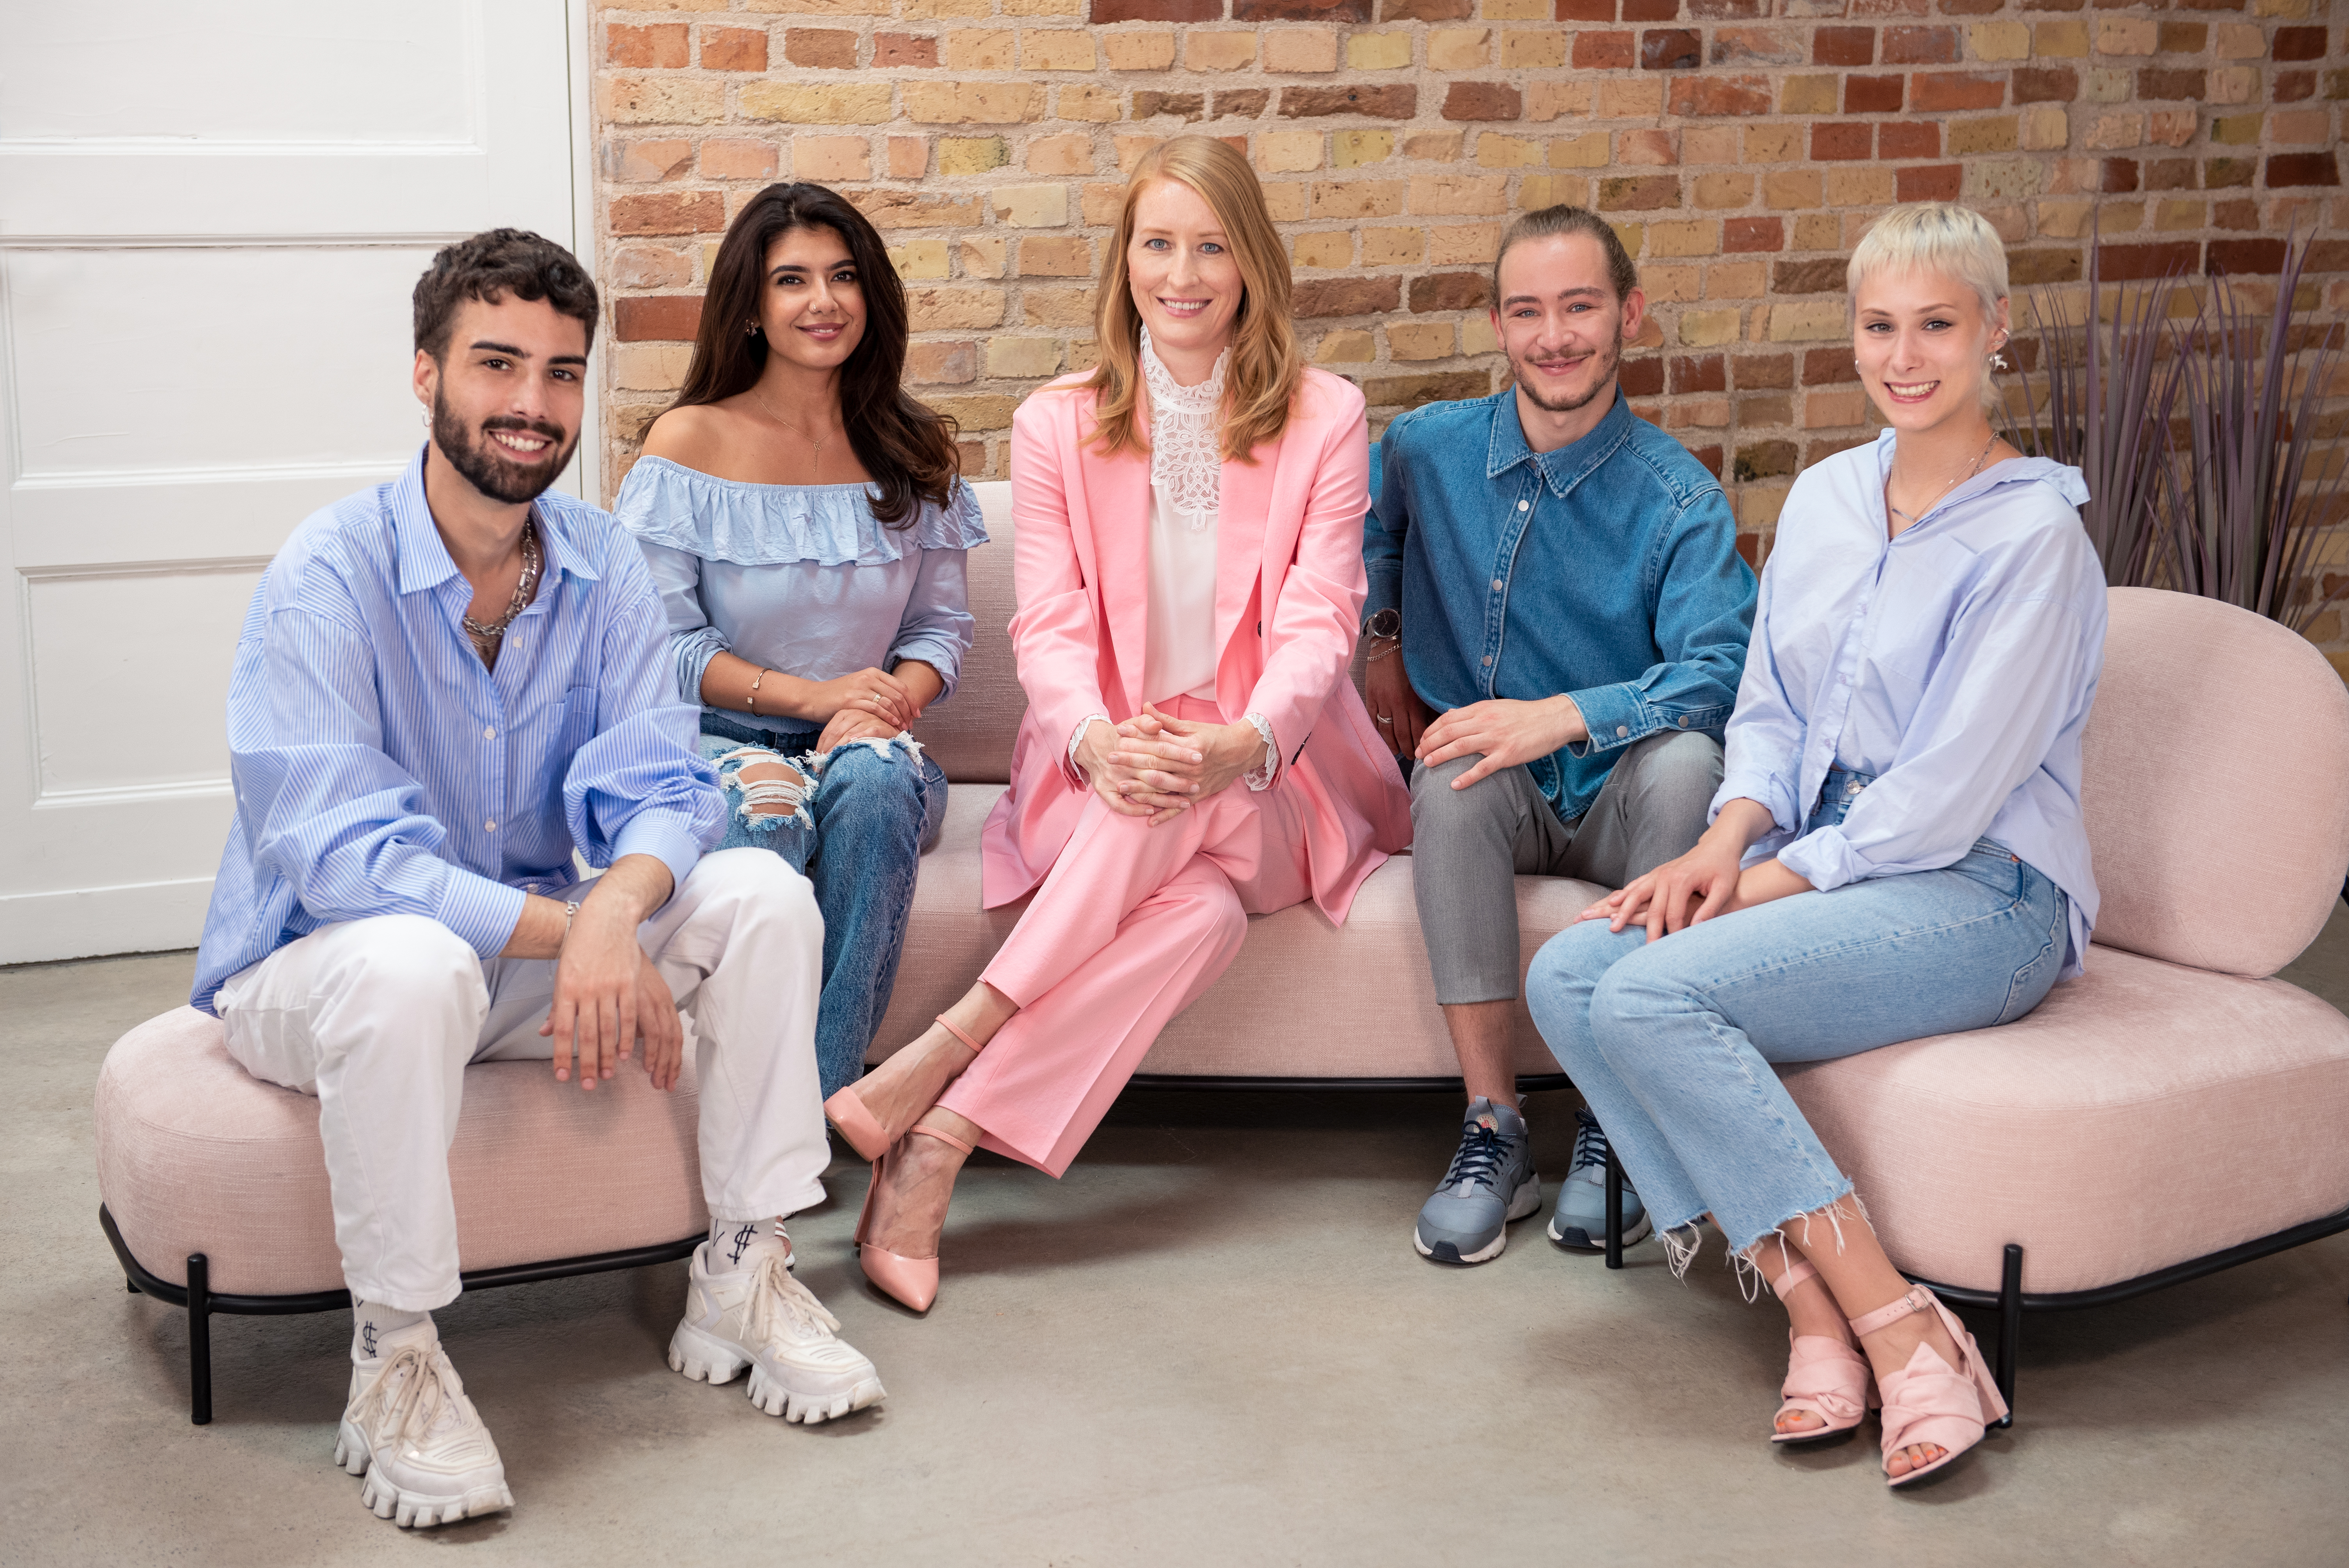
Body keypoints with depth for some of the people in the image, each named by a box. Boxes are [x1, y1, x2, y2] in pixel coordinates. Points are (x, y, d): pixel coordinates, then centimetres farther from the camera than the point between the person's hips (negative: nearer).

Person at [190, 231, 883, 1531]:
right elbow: (337, 852, -28)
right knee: (410, 962, -39)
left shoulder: (601, 567, -3)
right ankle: (394, 1362, -22)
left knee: (761, 895, -13)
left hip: (533, 951, 6)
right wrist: (566, 930, -36)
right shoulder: (326, 577, -20)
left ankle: (741, 1279, -4)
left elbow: (658, 791, -11)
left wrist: (610, 916, -35)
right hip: (310, 969, -5)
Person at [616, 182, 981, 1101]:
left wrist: (895, 700, -13)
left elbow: (942, 626, 11)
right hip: (716, 743, -2)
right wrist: (811, 696, -15)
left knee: (877, 783, -34)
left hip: (865, 747, 2)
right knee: (764, 805, -37)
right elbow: (661, 644, -3)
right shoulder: (691, 444, 0)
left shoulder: (912, 453, 10)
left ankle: (816, 1103, -32)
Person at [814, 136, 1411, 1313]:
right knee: (1201, 907, -35)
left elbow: (1319, 623, -7)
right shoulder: (1057, 426, 8)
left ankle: (938, 1075, -38)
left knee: (1182, 805, -38)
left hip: (1272, 792, 0)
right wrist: (1098, 739, -27)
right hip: (1095, 786, 0)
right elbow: (1050, 627, -2)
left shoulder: (1324, 420, 4)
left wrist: (1240, 744, -30)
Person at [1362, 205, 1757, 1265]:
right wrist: (1380, 646, 13)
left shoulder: (1679, 498, -8)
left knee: (1685, 759, -35)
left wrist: (1564, 716, -33)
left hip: (1618, 802, -1)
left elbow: (1719, 675, -22)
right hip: (1491, 802, 2)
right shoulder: (1428, 451, 3)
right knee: (1458, 774, -34)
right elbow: (1359, 532, 25)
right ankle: (1493, 1130, -29)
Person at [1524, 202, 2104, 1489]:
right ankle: (1810, 1304, -20)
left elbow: (1950, 790, -14)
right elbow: (1769, 711, 16)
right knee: (1566, 978, -16)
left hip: (1982, 892, -7)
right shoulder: (1823, 498, 13)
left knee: (1656, 993, -28)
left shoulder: (2034, 531, -10)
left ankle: (1895, 1324, -23)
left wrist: (1775, 883, -15)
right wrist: (1729, 842, -4)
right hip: (1820, 862, 8)